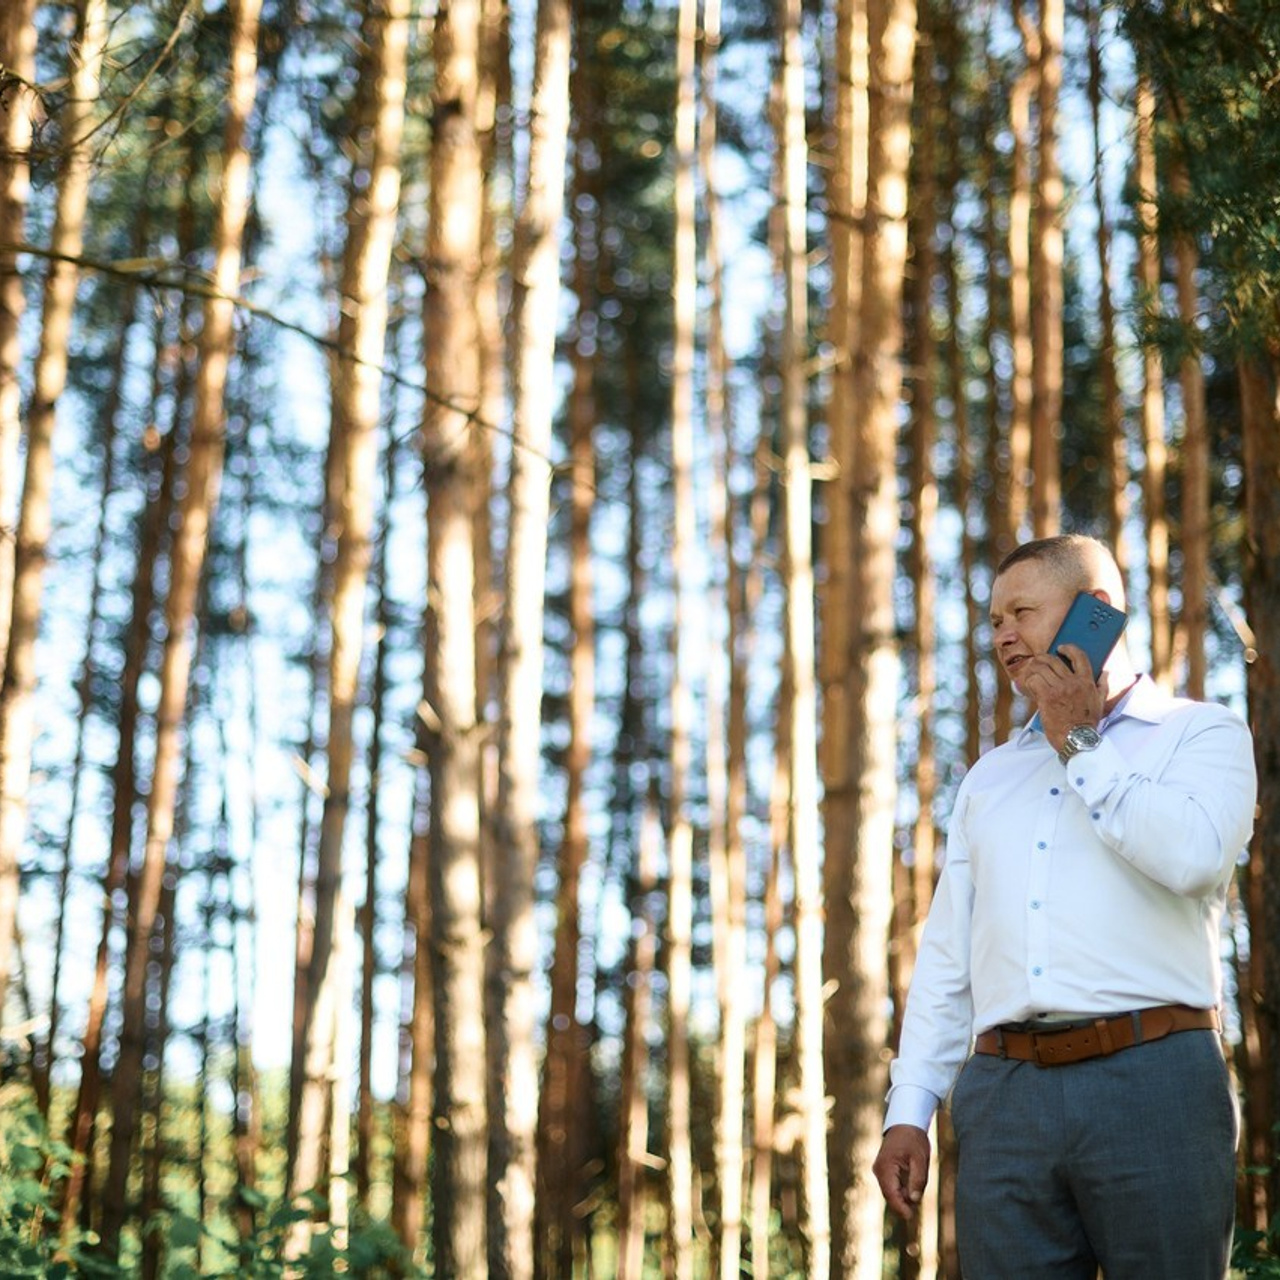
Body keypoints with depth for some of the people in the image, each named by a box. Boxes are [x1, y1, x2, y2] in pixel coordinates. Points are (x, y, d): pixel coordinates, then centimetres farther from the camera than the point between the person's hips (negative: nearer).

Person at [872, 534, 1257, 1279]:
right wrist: (909, 1111, 10)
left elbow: (1194, 856, -14)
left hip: (1150, 1082, -4)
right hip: (1004, 1095, 4)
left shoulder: (1201, 734, 8)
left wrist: (1078, 743, -2)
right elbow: (946, 959, 20)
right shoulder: (991, 778, 24)